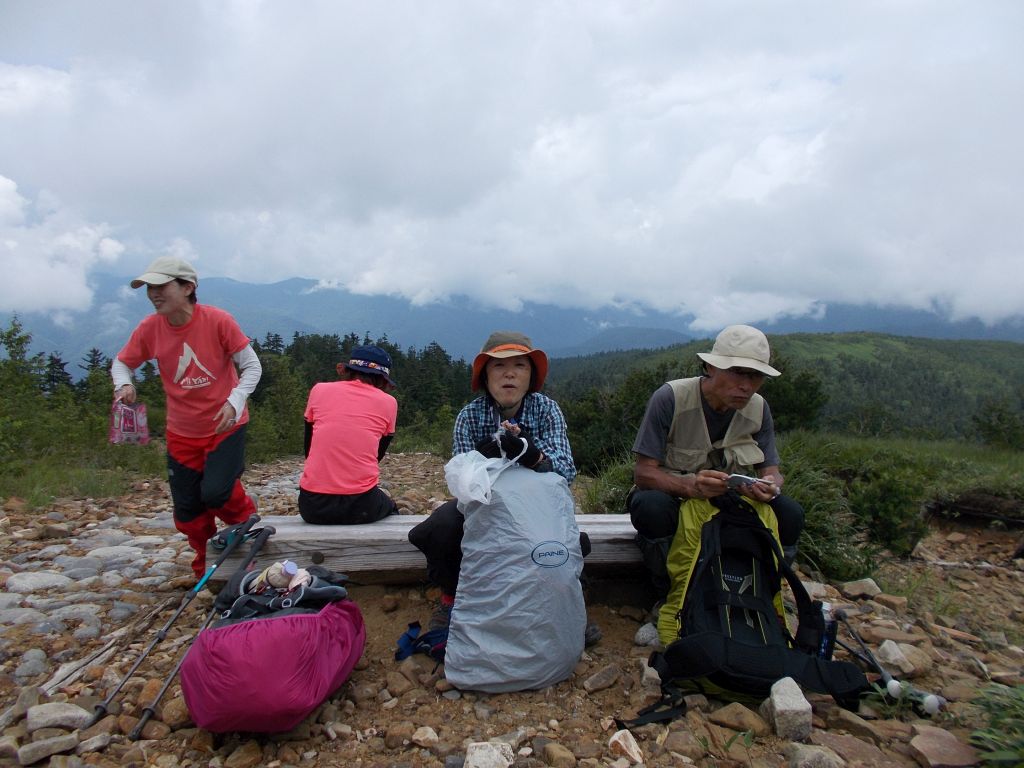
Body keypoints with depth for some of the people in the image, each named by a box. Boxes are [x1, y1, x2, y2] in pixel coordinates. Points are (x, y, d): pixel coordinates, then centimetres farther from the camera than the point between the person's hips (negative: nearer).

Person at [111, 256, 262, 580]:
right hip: (182, 433, 4)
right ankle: (206, 573, 34)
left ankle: (244, 511, 17)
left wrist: (234, 401, -27)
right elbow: (122, 362, 8)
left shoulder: (217, 320, -17)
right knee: (187, 512, 9)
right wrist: (123, 384, -15)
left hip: (225, 426, -4)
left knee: (215, 493, -20)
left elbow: (252, 366, -12)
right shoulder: (149, 328, -8)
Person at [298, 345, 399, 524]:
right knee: (390, 507, 33)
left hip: (313, 503, 2)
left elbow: (309, 449, 16)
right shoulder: (388, 402, 3)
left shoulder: (319, 390, 6)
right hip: (360, 504, -1)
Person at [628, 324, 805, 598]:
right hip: (674, 500, -3)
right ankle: (669, 596, -10)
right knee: (651, 506, -38)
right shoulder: (670, 398, -21)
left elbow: (771, 471, -3)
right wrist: (689, 485, -43)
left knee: (789, 513, -22)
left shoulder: (758, 408, -5)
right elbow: (643, 472, -23)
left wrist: (770, 486, -30)